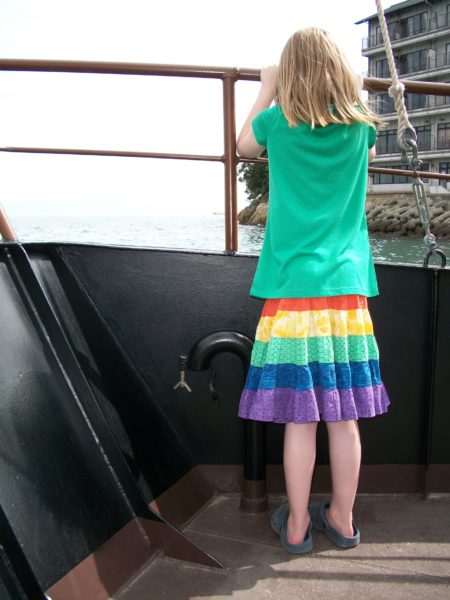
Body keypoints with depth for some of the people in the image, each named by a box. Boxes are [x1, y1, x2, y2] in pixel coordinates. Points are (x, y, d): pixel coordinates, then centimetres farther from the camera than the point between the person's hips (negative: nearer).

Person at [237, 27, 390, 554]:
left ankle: (297, 526, 19)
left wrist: (266, 89, 29)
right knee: (343, 415, 10)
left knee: (299, 416, 4)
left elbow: (243, 146, 22)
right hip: (346, 287, 3)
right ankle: (342, 519, 26)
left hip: (293, 285, -2)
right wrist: (346, 94, 33)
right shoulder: (360, 125, 7)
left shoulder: (278, 121, 0)